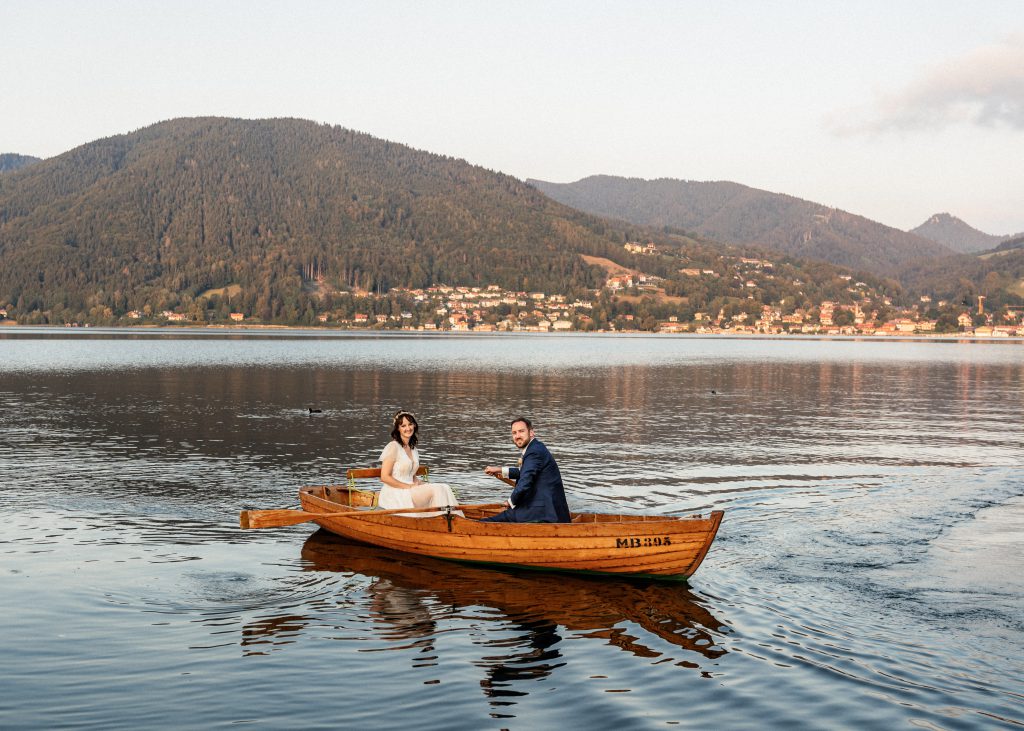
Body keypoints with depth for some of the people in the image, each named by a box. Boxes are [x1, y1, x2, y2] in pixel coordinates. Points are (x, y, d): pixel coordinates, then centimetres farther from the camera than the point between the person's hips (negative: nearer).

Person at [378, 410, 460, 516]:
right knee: (437, 490, -23)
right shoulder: (393, 447, -7)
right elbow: (384, 477, -13)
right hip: (394, 495, -7)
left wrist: (422, 484, 3)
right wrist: (409, 486, -14)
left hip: (410, 492, 8)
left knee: (444, 488, -14)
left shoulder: (413, 449, 17)